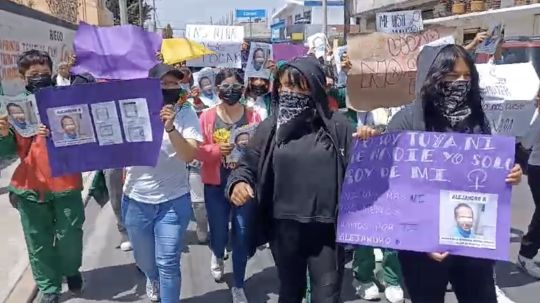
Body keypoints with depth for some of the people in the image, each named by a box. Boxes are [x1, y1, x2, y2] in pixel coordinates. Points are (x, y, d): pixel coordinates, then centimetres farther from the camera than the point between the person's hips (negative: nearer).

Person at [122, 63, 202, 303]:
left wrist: (171, 128, -31)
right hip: (136, 200, 3)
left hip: (173, 201, -2)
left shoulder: (186, 113, -7)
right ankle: (153, 280, 55)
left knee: (168, 264, -2)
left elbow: (190, 155, -18)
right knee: (144, 260, 22)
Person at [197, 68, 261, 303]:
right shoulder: (207, 116, -1)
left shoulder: (253, 116, 0)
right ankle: (217, 256, 47)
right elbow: (199, 151, -4)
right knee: (219, 233, 8)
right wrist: (218, 149, -22)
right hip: (216, 184, 0)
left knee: (242, 235, 4)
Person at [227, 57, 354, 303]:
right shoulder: (270, 127, 1)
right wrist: (238, 182, -16)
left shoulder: (337, 126, -6)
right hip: (284, 229, 3)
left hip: (327, 229, -2)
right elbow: (248, 165, 5)